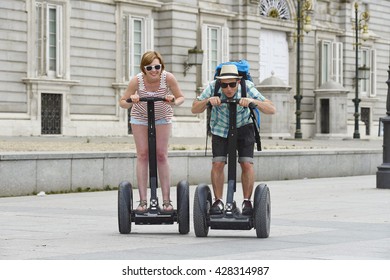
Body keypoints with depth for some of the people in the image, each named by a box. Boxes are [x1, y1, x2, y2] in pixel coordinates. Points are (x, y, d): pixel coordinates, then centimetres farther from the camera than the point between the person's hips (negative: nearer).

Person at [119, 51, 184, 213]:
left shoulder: (168, 78, -29)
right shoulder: (137, 80, -29)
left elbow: (181, 98, -17)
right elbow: (122, 103, -20)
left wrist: (174, 102, -39)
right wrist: (130, 101, -42)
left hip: (162, 117, 0)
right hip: (140, 117, 0)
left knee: (161, 155, -4)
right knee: (142, 155, -4)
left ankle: (166, 200, -1)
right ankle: (143, 201, -4)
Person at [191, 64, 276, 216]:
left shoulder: (247, 88, -29)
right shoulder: (213, 87, -26)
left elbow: (272, 109, -32)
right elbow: (194, 109, -22)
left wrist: (252, 101, -49)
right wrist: (208, 100, -41)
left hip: (243, 128, -1)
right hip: (220, 128, 1)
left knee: (247, 164, -13)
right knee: (217, 164, -11)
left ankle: (247, 201, 2)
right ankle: (218, 201, 5)